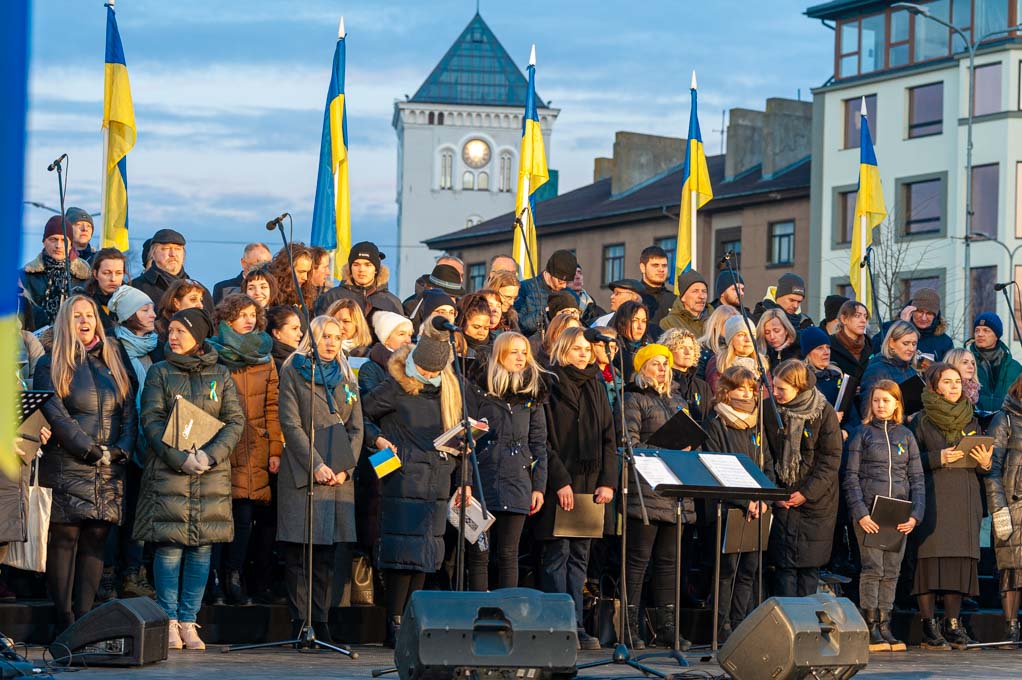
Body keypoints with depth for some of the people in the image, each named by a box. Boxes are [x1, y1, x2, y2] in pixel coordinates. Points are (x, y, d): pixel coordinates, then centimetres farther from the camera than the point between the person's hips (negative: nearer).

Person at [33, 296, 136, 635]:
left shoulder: (113, 362, 18)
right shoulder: (51, 365, 4)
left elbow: (129, 410, 13)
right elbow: (54, 413, -7)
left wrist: (121, 449, -4)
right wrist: (90, 450, -14)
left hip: (109, 470, 4)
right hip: (67, 466, -4)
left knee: (96, 540, 1)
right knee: (64, 537, -6)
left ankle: (84, 617, 3)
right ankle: (64, 621, -6)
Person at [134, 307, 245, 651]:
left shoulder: (220, 375, 10)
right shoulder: (159, 372, 7)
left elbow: (235, 421, 3)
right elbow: (152, 421, -2)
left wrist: (210, 454, -13)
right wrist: (181, 458, -15)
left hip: (213, 472, 2)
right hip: (168, 471, -1)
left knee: (202, 546, 0)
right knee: (169, 545, -5)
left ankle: (188, 621, 6)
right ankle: (169, 621, 2)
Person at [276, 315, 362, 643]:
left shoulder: (346, 378, 17)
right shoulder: (294, 372, 3)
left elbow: (356, 429, 13)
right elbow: (291, 424, -5)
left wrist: (345, 468, -2)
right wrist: (316, 465, -12)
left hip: (339, 476, 4)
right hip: (300, 473, -4)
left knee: (327, 552, 4)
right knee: (299, 551, -5)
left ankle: (321, 622, 6)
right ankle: (299, 624, -3)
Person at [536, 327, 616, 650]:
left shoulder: (595, 388, 16)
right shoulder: (550, 387, -2)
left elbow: (608, 438, 14)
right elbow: (543, 440, -8)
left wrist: (608, 481, 3)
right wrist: (560, 481, -15)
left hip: (590, 483, 6)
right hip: (558, 483, -6)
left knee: (580, 554, 6)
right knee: (557, 553, -6)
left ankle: (576, 625, 7)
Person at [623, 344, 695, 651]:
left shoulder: (678, 403, 22)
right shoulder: (635, 400, 0)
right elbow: (630, 443, -10)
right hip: (646, 488, -7)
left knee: (669, 559, 8)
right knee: (639, 558, -6)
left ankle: (666, 624, 12)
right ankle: (630, 625, -4)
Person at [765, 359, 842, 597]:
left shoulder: (824, 413, -7)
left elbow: (831, 459, -6)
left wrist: (807, 493, -13)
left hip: (816, 500, -1)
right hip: (782, 500, 1)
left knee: (810, 564, 2)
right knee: (785, 563, -3)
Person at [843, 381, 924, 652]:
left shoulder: (906, 436, 12)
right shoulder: (862, 434, 4)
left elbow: (917, 479, 10)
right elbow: (851, 477, -1)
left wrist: (915, 515, -4)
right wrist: (860, 513, -12)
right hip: (869, 512, -3)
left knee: (892, 571, 3)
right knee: (873, 568, -8)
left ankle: (884, 626, 7)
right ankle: (871, 629, -6)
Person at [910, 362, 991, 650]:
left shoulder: (970, 421, 17)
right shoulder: (921, 420, 4)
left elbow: (983, 467, 18)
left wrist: (985, 462, -4)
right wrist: (939, 458, -14)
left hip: (965, 500, 4)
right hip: (932, 498, -4)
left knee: (962, 558, -2)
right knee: (931, 556, -10)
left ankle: (953, 624, 4)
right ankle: (929, 627, -7)